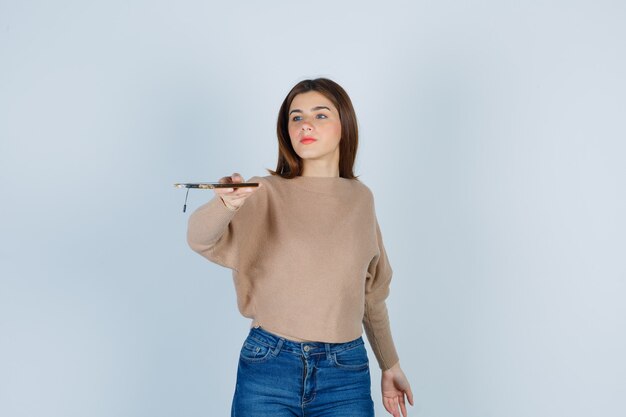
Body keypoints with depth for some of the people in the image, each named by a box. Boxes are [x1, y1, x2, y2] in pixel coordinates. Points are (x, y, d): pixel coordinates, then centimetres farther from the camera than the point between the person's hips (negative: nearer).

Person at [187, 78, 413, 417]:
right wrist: (225, 203, -43)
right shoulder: (266, 194, -4)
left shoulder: (360, 198, 6)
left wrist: (390, 365, 20)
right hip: (268, 366, -2)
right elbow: (199, 238, -22)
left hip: (346, 374, 2)